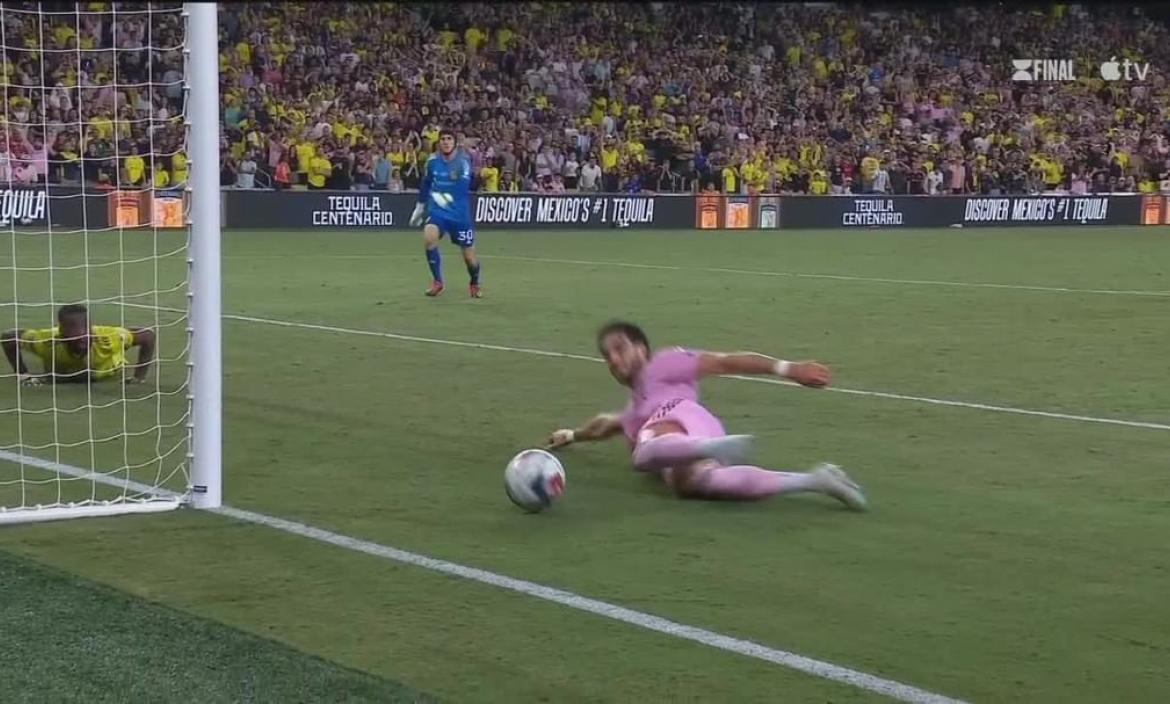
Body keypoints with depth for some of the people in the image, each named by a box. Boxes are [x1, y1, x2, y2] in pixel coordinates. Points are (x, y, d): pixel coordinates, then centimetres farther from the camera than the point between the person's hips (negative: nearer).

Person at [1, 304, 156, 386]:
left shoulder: (108, 338, -47)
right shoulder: (48, 340, -45)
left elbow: (148, 335, -36)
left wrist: (140, 377, -38)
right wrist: (24, 374, -35)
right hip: (61, 378, 0)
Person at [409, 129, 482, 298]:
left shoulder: (463, 161, -11)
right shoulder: (432, 161, 0)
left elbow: (464, 185, -23)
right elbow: (425, 185, 16)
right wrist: (420, 208, 24)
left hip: (461, 214, -2)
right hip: (438, 212, 2)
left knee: (470, 257, 3)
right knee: (429, 237, -27)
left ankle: (475, 284, 38)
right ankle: (437, 281, -9)